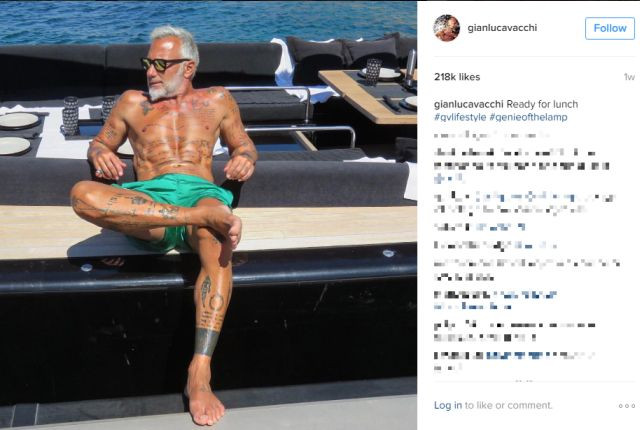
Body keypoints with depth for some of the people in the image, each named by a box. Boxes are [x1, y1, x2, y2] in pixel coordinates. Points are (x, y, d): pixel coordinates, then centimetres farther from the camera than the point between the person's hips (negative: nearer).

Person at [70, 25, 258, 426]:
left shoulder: (216, 100, 22)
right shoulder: (133, 102, 24)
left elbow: (245, 145, 26)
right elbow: (99, 143, 28)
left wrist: (245, 159, 0)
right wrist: (101, 155, 1)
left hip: (202, 193, -1)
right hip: (146, 205, 1)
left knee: (217, 243, -40)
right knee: (82, 194, -33)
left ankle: (200, 372, -45)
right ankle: (210, 216, -38)